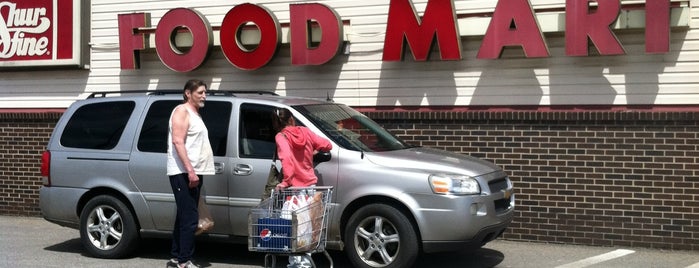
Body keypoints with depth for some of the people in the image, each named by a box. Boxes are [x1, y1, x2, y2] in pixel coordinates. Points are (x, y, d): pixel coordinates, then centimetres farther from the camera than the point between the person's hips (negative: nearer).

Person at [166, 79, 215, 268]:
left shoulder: (195, 114, 21)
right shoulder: (181, 111, -7)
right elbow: (178, 142, -17)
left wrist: (195, 172, 19)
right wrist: (190, 171, -23)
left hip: (193, 173, 10)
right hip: (183, 173, -10)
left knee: (184, 216, 13)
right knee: (190, 218, -12)